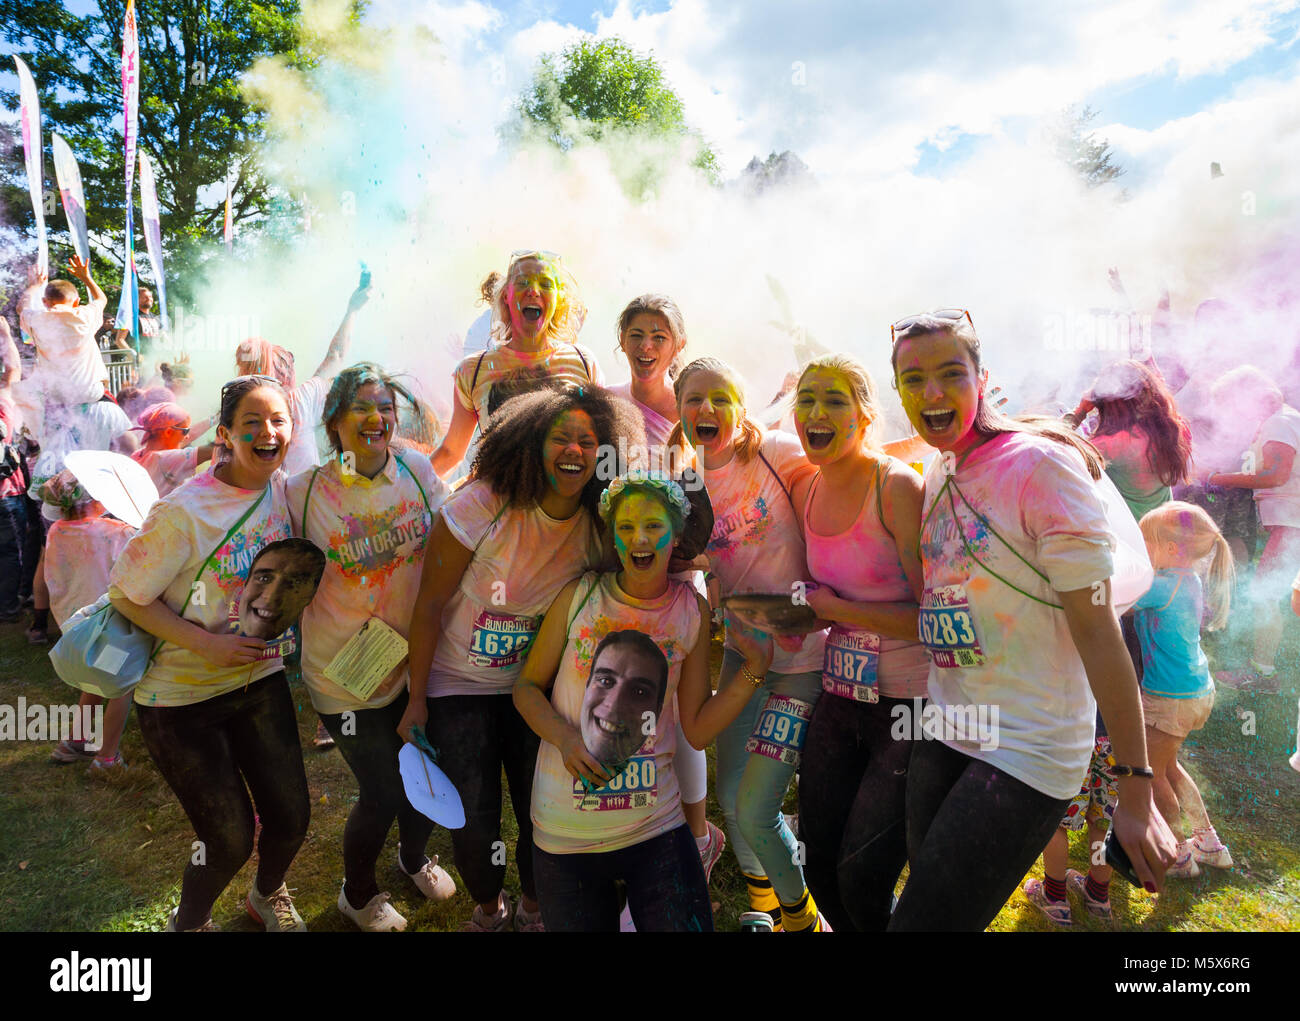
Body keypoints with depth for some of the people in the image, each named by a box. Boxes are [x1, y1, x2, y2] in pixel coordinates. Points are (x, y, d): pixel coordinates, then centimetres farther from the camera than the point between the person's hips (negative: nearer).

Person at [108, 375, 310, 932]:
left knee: (291, 819, 9)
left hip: (260, 679, 5)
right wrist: (206, 643, -23)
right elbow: (126, 595, -14)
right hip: (181, 697, -5)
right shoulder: (185, 511, -22)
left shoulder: (288, 488, -5)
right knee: (230, 840, 2)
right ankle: (187, 922, 36)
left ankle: (267, 894, 44)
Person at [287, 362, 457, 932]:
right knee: (382, 795, 4)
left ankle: (415, 858, 52)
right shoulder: (304, 493, -13)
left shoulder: (417, 472, -5)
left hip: (414, 662, 4)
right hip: (346, 674, -3)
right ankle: (358, 895, 39)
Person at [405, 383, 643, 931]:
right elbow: (429, 604, -14)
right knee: (475, 820, 1)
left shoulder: (599, 527, -10)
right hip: (459, 685, -2)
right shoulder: (481, 505, -21)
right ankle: (487, 910, 36)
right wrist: (418, 698, -10)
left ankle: (533, 908, 39)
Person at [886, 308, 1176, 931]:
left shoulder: (1039, 463, -15)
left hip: (1028, 755, -7)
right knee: (935, 910, 16)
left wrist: (1135, 792, -16)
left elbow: (1096, 628, -17)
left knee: (922, 922, -6)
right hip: (944, 735, 7)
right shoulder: (935, 476, 7)